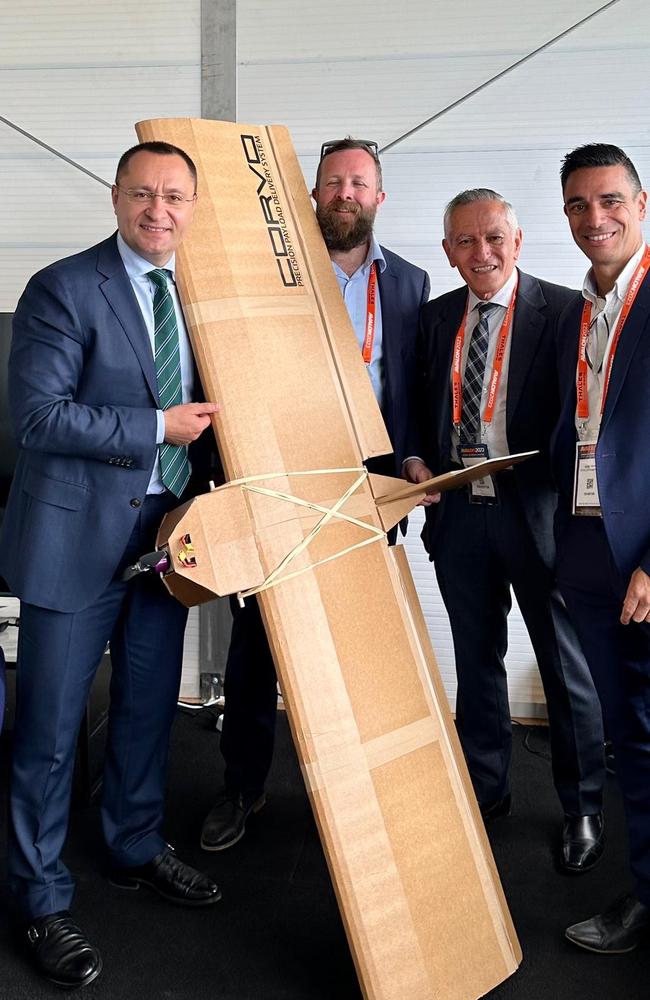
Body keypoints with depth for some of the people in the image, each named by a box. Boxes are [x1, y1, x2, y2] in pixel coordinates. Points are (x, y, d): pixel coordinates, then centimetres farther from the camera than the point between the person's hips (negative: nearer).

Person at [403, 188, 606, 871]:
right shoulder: (435, 317, 9)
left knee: (564, 662, 9)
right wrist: (416, 458, -2)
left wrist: (568, 494, -20)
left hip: (536, 510, -4)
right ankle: (485, 790, 35)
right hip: (457, 512, 5)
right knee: (476, 659, 17)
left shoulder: (563, 311, -6)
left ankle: (582, 808, 28)